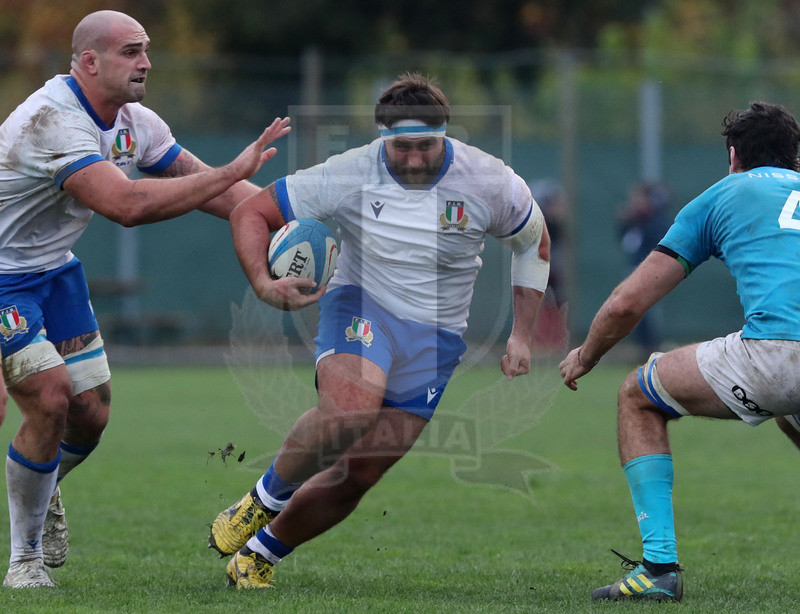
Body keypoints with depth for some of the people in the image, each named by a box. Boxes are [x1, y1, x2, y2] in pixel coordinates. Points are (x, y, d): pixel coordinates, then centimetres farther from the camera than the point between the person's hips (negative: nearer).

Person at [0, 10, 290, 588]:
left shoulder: (135, 123, -2)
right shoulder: (54, 121, -30)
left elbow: (207, 186, 5)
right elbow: (127, 204, -40)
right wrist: (232, 172, -37)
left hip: (54, 269, 8)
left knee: (90, 413, 5)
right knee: (50, 400, -18)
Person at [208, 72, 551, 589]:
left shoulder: (489, 182, -10)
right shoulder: (349, 175, -14)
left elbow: (534, 242, 9)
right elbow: (251, 213, -8)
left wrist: (522, 336, 5)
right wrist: (264, 284, -26)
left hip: (436, 339, 2)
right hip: (361, 310, -2)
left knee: (358, 477, -5)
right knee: (350, 407, -35)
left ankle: (259, 555, 18)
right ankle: (265, 500, -9)